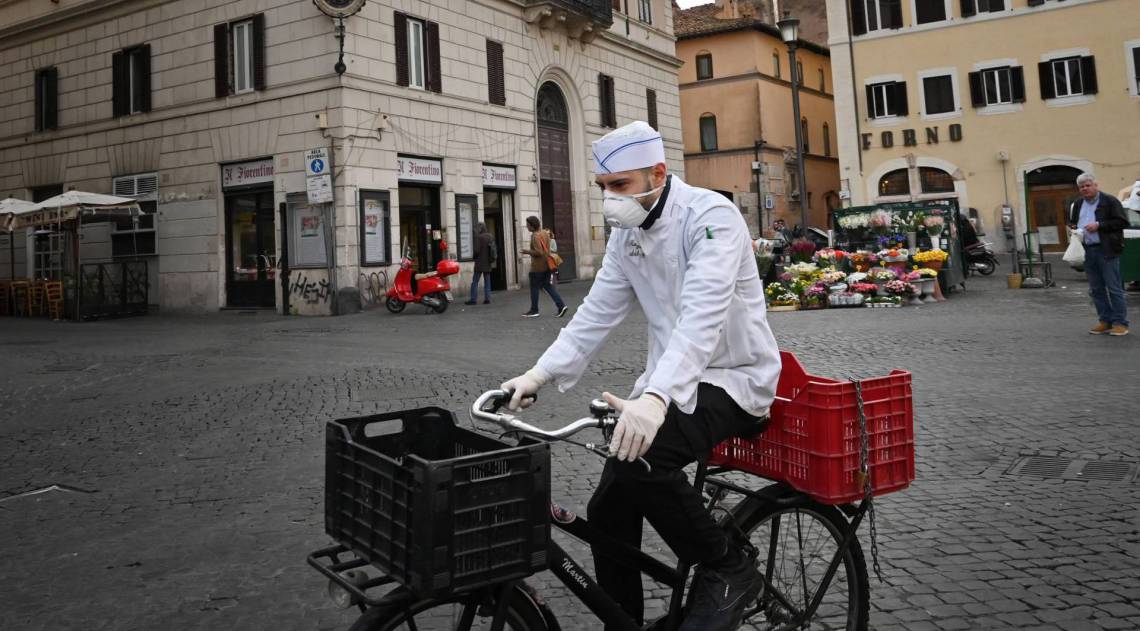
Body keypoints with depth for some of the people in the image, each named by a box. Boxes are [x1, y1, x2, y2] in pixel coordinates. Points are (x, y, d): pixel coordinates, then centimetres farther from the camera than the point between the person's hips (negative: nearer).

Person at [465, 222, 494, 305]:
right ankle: (487, 299, 8)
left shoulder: (479, 237, -14)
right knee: (487, 282, 10)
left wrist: (474, 256, 3)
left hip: (480, 263, -6)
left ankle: (473, 299, -4)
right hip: (488, 264, 6)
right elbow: (494, 249, 9)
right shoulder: (491, 237, 6)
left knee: (475, 282, -1)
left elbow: (477, 250, -17)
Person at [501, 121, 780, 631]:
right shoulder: (626, 232, 6)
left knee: (639, 456, -31)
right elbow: (597, 312, 5)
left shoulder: (711, 216, -19)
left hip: (733, 378, -7)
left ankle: (728, 569, -9)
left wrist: (655, 397, -46)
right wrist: (540, 373, -6)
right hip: (672, 379, 8)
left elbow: (702, 317, -32)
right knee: (608, 511, 0)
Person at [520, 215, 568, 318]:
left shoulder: (535, 236, -18)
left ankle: (534, 310, 12)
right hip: (547, 264, 9)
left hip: (538, 266, -9)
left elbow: (538, 252, -25)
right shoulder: (545, 233, 11)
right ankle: (561, 305, 1)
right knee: (547, 285, 12)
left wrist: (528, 251, -12)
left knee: (534, 288, 3)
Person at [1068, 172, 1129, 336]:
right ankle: (1105, 321, 17)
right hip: (1086, 250, 6)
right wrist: (1073, 229, 7)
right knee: (1096, 289, 9)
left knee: (1114, 288, -4)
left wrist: (1099, 225, -15)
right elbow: (1072, 222, 29)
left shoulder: (1110, 201, -3)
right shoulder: (1077, 204, 15)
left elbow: (1122, 222, -8)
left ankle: (1120, 323, 0)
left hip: (1106, 250, -6)